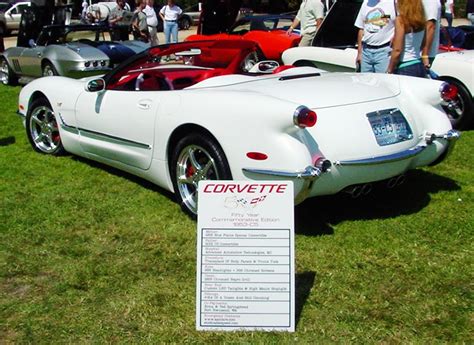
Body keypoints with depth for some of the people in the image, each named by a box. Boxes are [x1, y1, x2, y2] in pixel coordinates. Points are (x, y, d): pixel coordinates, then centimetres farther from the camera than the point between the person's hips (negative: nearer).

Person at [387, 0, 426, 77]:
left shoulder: (401, 19, -13)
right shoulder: (420, 19, 6)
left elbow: (397, 50, -14)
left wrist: (389, 71, -7)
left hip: (405, 68, -7)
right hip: (420, 67, 7)